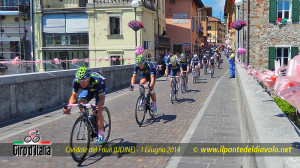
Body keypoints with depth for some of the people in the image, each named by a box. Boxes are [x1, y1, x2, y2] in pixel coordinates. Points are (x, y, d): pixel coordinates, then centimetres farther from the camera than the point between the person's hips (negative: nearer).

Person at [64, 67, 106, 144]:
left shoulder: (97, 81, -41)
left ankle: (100, 134, 0)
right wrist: (69, 107, -38)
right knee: (81, 102, -25)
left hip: (98, 90, -4)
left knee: (98, 111, -17)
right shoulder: (76, 81, -31)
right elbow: (73, 96, -21)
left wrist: (98, 108, -53)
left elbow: (101, 97, -35)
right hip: (88, 90, 4)